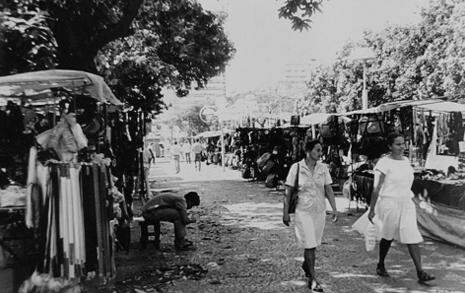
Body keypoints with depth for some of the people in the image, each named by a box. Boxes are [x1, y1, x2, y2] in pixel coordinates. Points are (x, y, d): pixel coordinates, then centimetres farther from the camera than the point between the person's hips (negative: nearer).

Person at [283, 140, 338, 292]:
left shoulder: (323, 168, 0)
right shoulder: (296, 167, -10)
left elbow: (329, 190, 2)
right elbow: (288, 191, -6)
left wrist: (334, 209, -6)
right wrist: (285, 212, -6)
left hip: (320, 211, 4)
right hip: (303, 211, -4)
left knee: (313, 243, 16)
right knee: (309, 244, -6)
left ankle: (306, 264, 44)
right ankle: (312, 279, 4)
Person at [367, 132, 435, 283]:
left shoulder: (406, 161, 8)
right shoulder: (384, 163, -12)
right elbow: (376, 188, -12)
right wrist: (372, 209, -11)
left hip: (406, 204, 5)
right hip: (389, 204, -5)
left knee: (413, 237, -4)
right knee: (388, 237, 10)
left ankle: (420, 273, -4)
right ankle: (381, 265, 31)